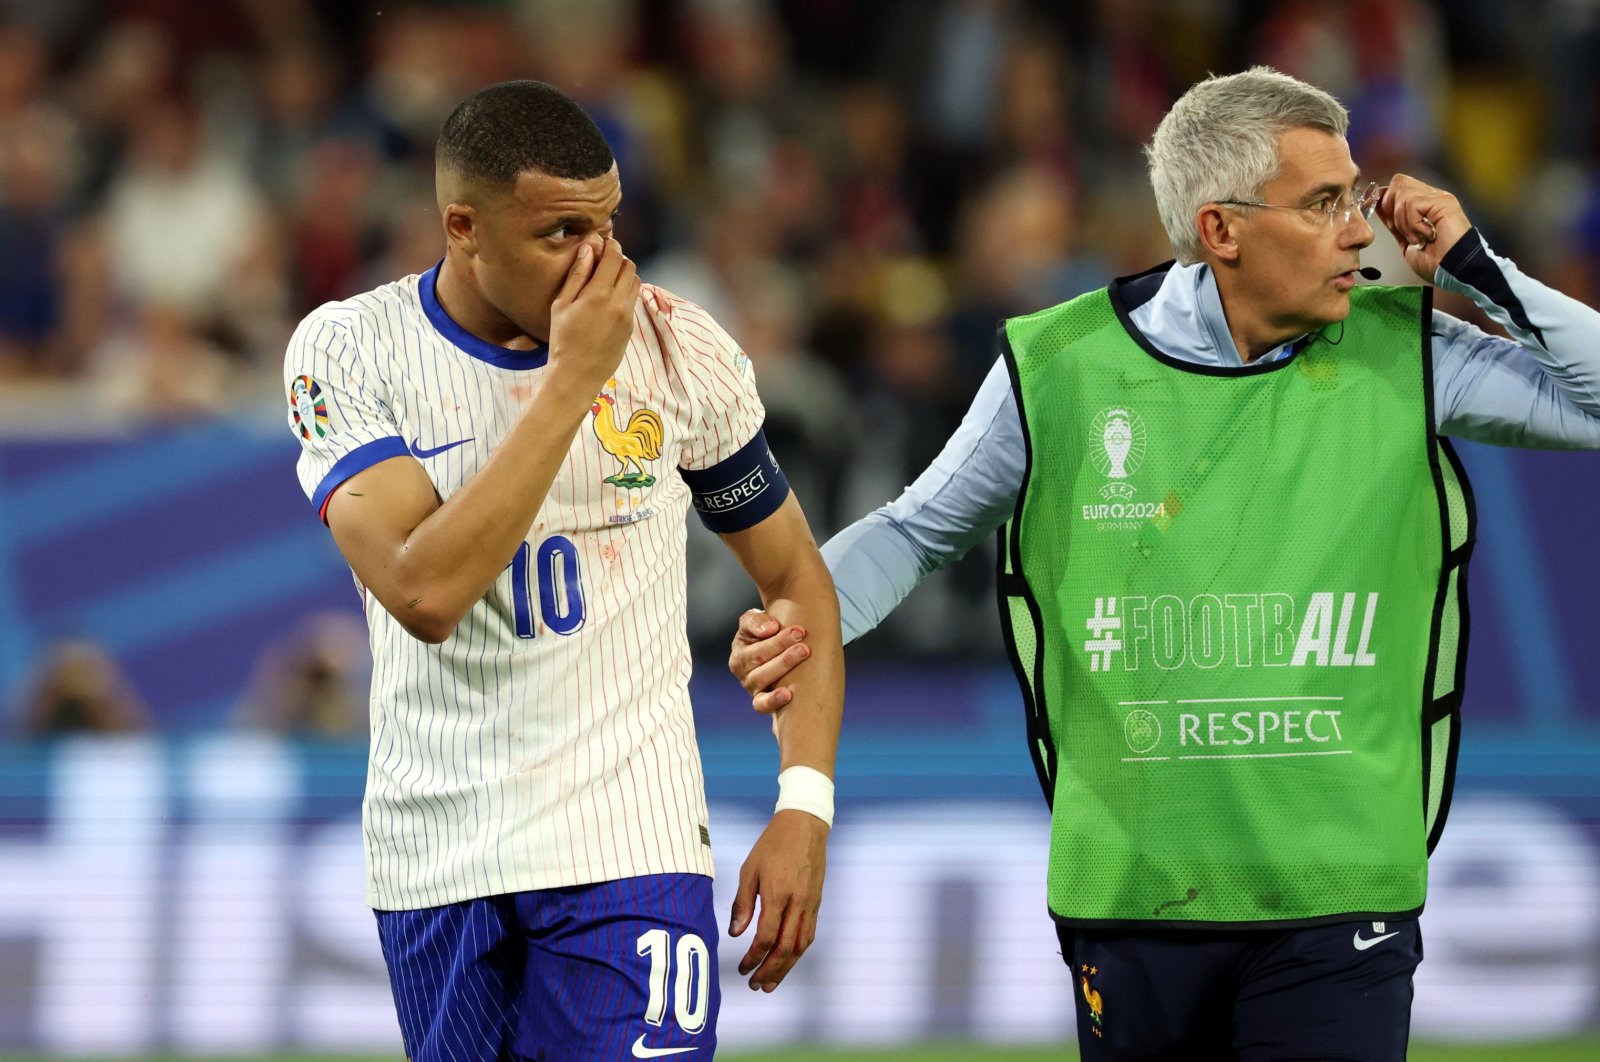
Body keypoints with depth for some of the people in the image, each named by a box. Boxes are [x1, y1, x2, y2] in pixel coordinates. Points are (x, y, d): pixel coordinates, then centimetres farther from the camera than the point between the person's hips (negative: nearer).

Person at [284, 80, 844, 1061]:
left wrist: (805, 804, -2)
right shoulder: (348, 350, -6)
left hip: (627, 840, 0)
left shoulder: (679, 348, 0)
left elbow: (795, 582, 11)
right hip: (436, 857, 0)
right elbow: (426, 594, -21)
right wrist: (570, 382, -20)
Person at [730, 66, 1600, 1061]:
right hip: (1131, 894, 0)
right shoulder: (1059, 370, -1)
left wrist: (1476, 266, -4)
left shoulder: (1402, 354, 2)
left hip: (1339, 899, 0)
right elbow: (918, 530, 13)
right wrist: (798, 626, -4)